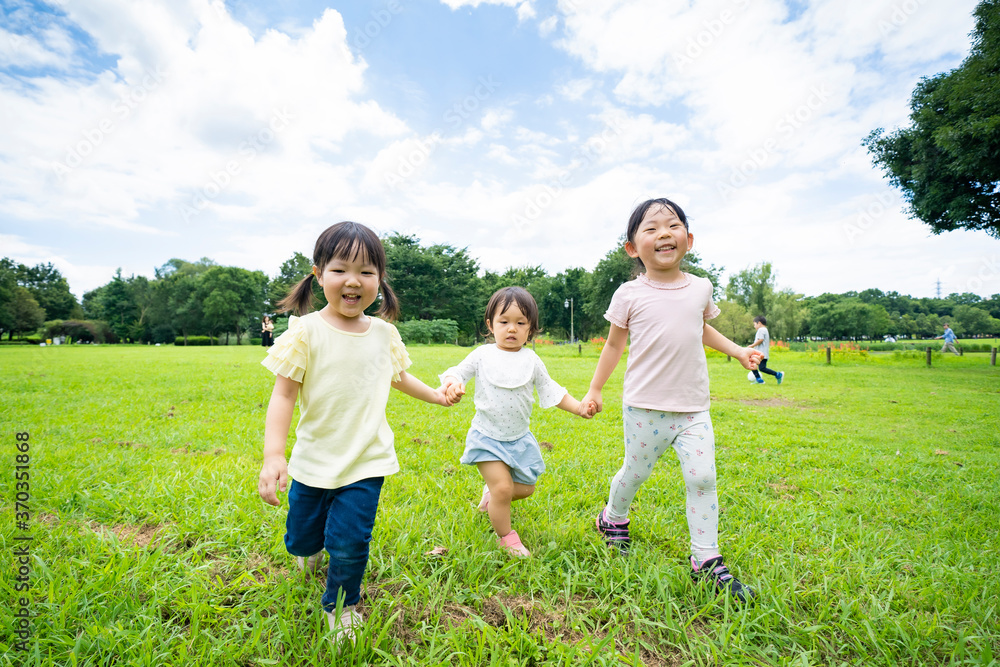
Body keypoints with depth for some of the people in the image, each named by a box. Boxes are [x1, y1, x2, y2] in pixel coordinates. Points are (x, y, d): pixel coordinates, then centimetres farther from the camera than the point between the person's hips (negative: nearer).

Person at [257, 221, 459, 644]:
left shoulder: (384, 334, -2)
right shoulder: (306, 332, -13)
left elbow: (398, 377, 17)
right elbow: (283, 394, -14)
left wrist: (436, 396, 23)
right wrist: (273, 455, -23)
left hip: (366, 462, 1)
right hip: (313, 459, 0)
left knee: (349, 544, -1)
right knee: (299, 540, 15)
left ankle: (341, 603, 32)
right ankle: (314, 547, 55)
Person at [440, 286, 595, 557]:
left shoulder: (531, 360, -1)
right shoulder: (482, 355, -6)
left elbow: (551, 391, 5)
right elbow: (457, 372, -5)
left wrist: (578, 408, -6)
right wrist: (452, 383, -30)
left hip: (519, 438, 4)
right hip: (487, 436, -3)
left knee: (526, 488, 12)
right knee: (503, 487, -11)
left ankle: (492, 490, 43)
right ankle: (506, 538, 15)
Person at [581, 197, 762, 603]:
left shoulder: (700, 288, 5)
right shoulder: (630, 295, -7)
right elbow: (614, 344, 3)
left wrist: (738, 351, 12)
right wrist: (595, 390, 5)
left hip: (693, 407, 3)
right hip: (644, 406, -3)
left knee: (703, 478, -1)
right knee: (636, 473, 11)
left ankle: (706, 560, 15)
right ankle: (612, 518, 41)